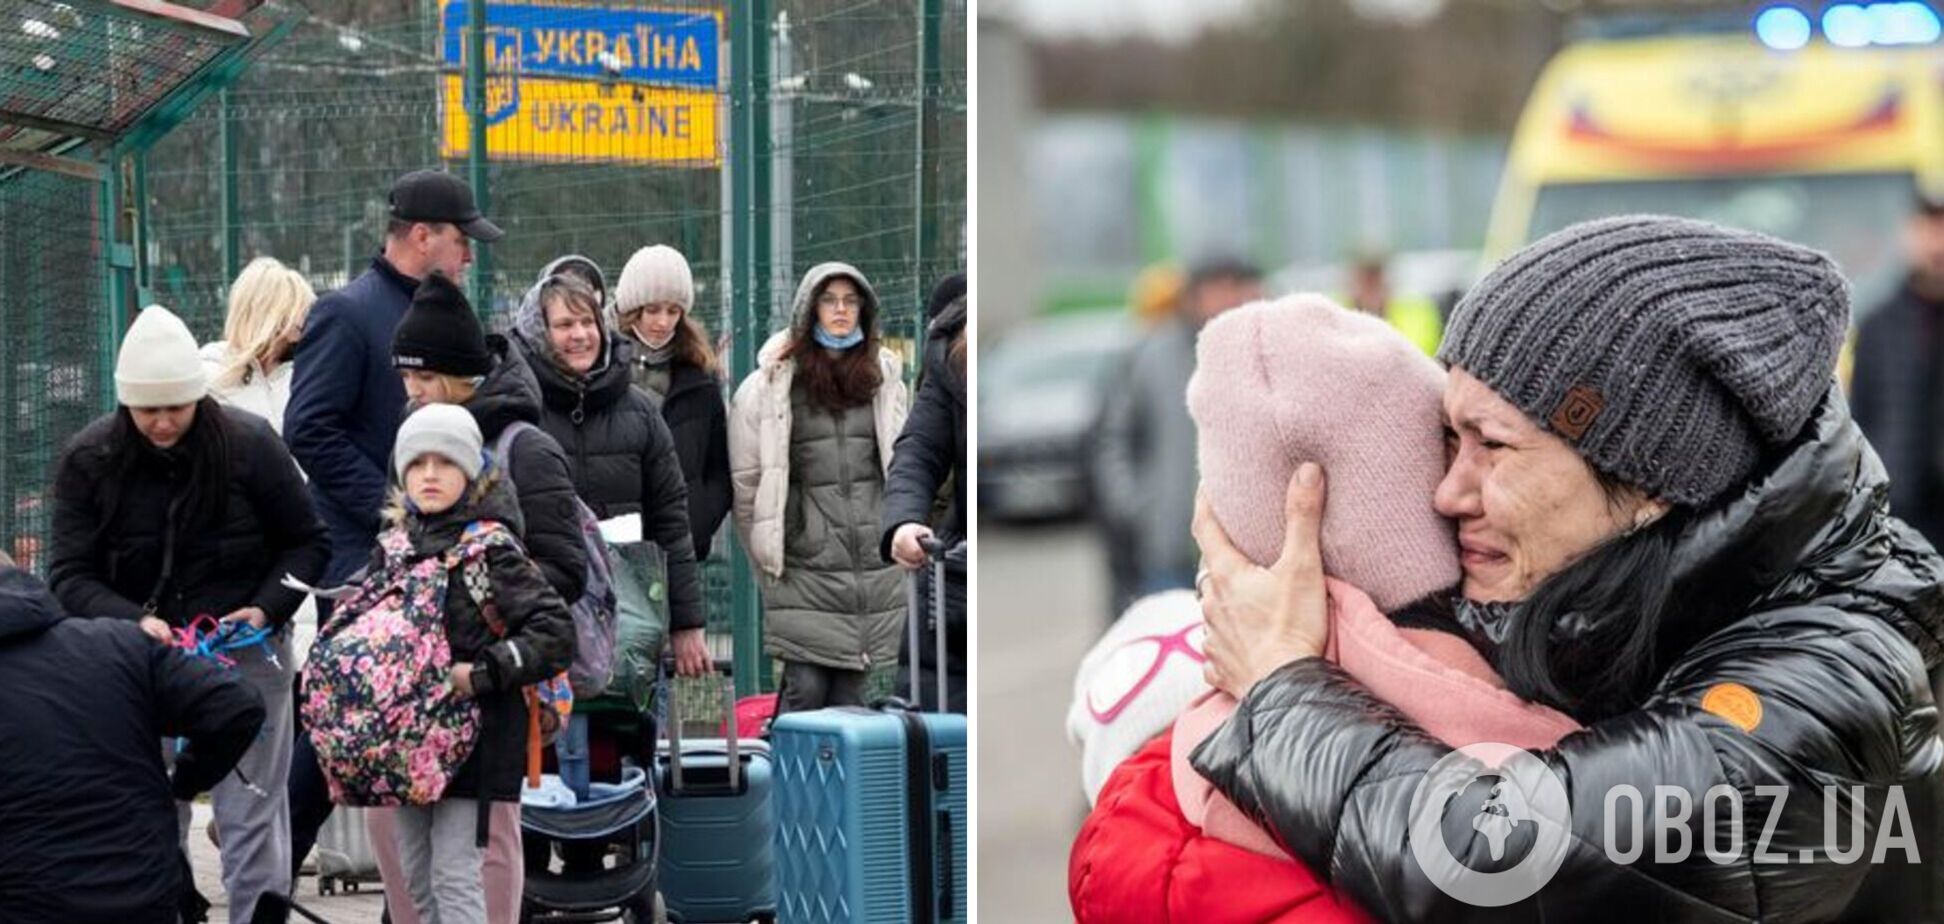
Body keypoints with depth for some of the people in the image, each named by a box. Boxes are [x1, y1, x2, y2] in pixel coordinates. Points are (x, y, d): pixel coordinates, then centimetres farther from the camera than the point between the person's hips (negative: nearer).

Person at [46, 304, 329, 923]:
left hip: (246, 656, -2)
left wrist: (267, 607, -13)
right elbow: (70, 575, -6)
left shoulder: (250, 446, -8)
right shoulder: (89, 461, -5)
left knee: (251, 821, 0)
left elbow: (307, 544, 3)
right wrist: (133, 621, -24)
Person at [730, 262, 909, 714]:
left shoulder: (884, 379, 12)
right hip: (805, 567, -3)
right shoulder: (771, 384, -2)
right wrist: (767, 555, 2)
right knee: (806, 687, -8)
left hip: (873, 568, 3)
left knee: (849, 693, 6)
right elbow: (746, 478, 1)